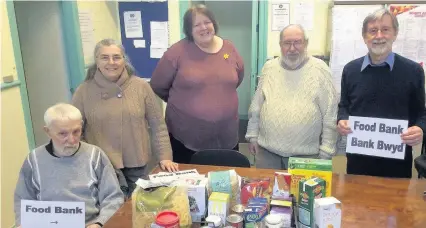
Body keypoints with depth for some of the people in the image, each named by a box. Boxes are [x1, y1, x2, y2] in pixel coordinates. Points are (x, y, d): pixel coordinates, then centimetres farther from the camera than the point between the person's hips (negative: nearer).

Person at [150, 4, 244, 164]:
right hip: (186, 137, -3)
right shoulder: (178, 51, -10)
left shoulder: (229, 48, 3)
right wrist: (183, 102, 8)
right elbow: (158, 86, -1)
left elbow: (238, 77, 20)